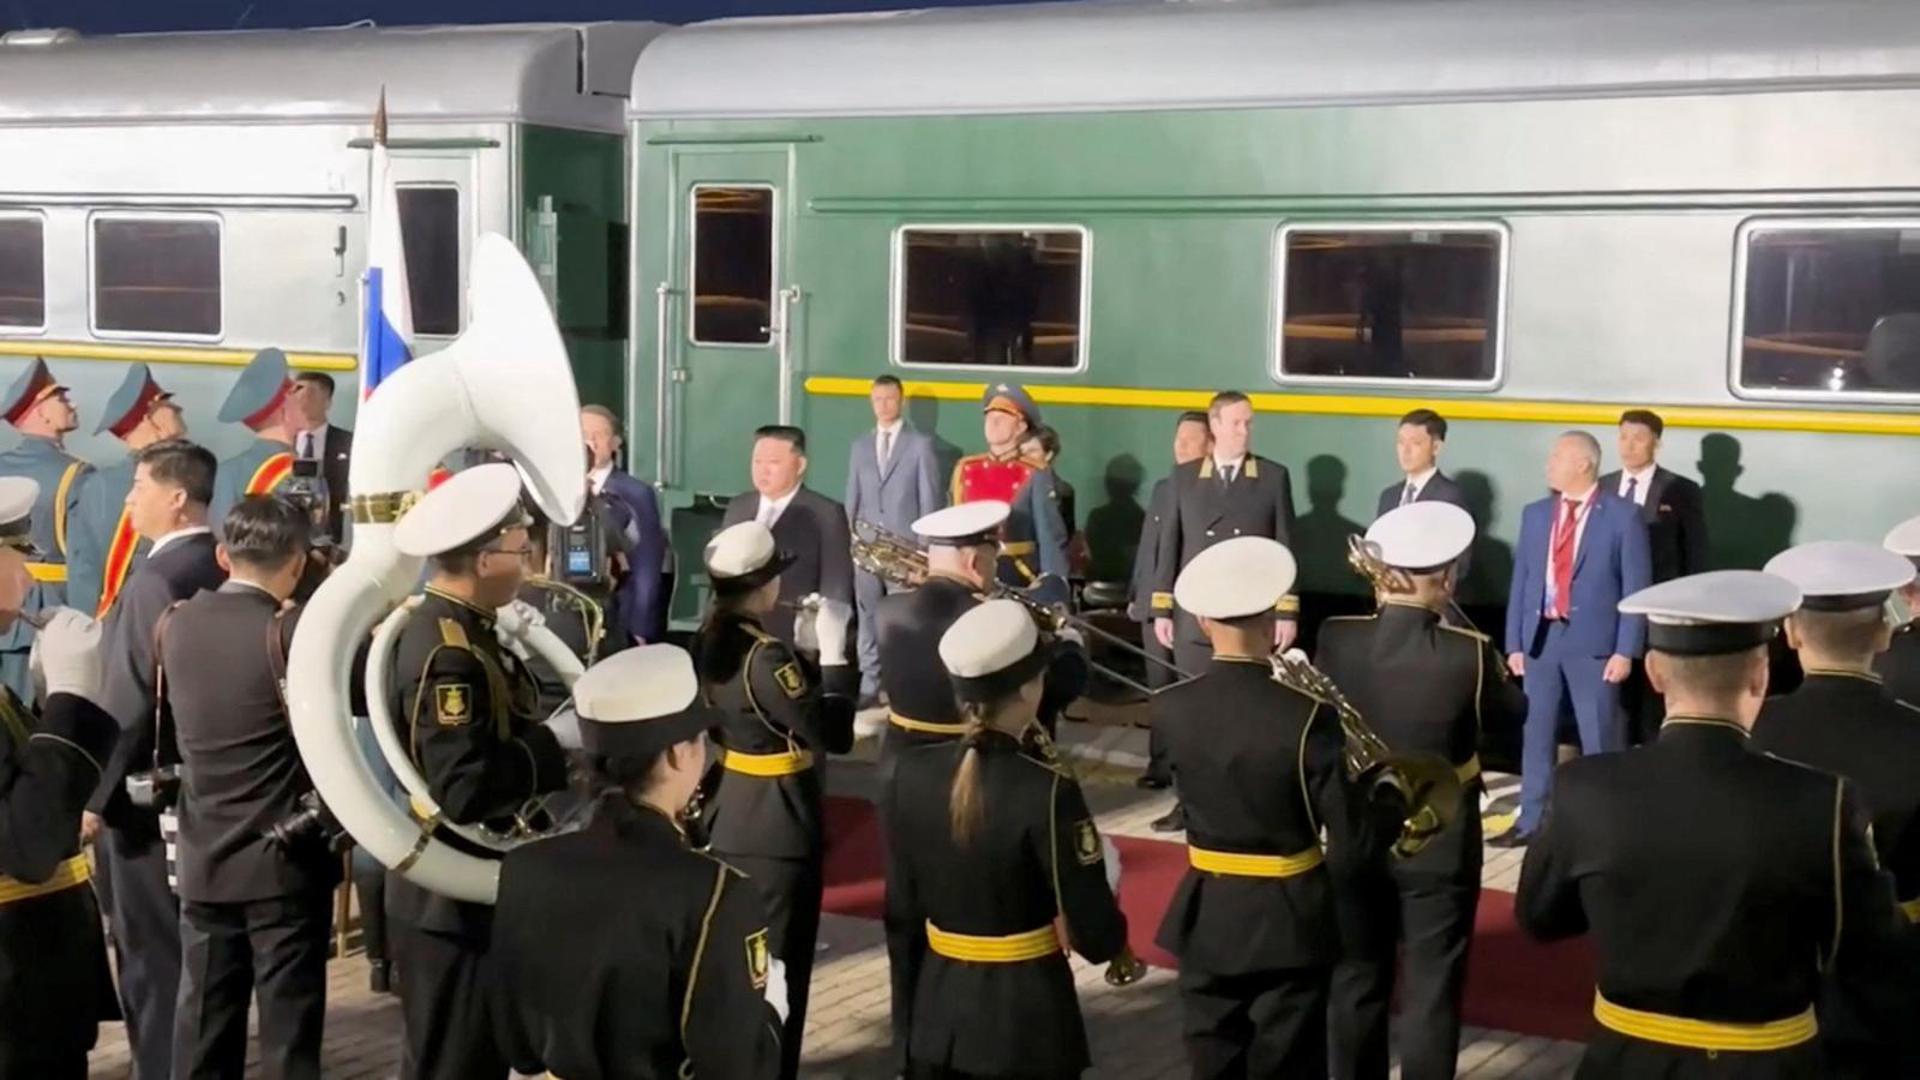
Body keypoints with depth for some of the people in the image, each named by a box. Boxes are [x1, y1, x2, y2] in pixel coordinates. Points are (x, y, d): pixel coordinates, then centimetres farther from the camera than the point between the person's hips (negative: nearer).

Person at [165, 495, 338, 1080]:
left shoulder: (175, 625, 2)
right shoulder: (292, 631, -15)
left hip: (203, 860, 5)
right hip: (285, 860, -5)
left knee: (204, 1031, 12)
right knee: (289, 1030, 3)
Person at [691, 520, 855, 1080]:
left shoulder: (708, 641, 3)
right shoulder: (766, 656, -23)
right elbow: (834, 733, -21)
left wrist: (808, 654, 6)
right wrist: (833, 652, -16)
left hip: (729, 814, 9)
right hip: (777, 824, -9)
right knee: (780, 964, 4)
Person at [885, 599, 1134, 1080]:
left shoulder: (912, 773, -8)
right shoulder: (1045, 790, -22)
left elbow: (901, 904, 2)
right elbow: (1088, 917, -14)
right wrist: (1116, 948, 7)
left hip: (936, 1000, 4)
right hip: (1025, 1005, -4)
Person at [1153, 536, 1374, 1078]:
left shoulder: (1170, 708, -10)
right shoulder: (1306, 715, -19)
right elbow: (1348, 842, -14)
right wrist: (1320, 886, 6)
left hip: (1206, 914, 3)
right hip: (1290, 918, -3)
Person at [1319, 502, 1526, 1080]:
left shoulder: (1335, 638, -13)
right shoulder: (1469, 653, -19)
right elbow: (1515, 706, -1)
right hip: (1439, 841, -3)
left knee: (1357, 980, 17)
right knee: (1431, 989, 7)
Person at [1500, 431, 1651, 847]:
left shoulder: (1622, 517, -5)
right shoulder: (1535, 514, 9)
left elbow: (1635, 588, -6)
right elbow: (1521, 581, 10)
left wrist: (1625, 650, -12)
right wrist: (1515, 642, 5)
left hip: (1593, 642, -5)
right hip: (1540, 637, 5)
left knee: (1599, 739, 3)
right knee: (1535, 733, 10)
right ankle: (1530, 821, 20)